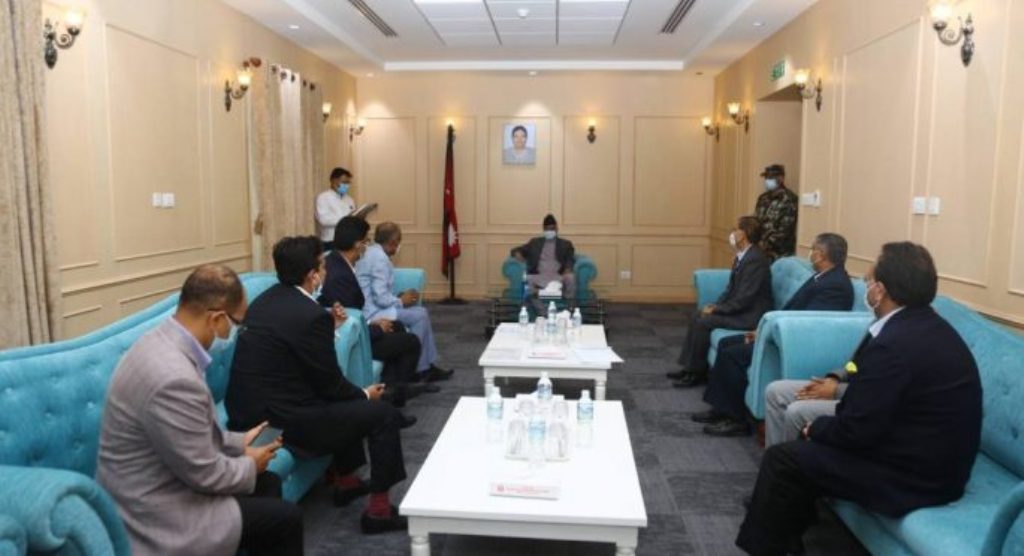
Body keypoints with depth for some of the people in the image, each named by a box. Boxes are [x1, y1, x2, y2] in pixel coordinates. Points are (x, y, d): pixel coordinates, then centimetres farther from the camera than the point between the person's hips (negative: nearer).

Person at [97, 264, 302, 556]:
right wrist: (250, 466, -5)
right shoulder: (174, 378, -33)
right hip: (156, 515, -10)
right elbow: (205, 474, -23)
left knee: (268, 484, 17)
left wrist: (239, 442, 10)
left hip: (154, 488, 10)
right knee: (286, 519, -3)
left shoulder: (161, 341, -2)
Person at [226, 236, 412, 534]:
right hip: (276, 418, -10)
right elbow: (329, 383, -11)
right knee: (381, 413, -1)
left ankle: (345, 481, 39)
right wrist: (365, 394, 7)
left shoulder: (266, 299, 7)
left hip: (250, 408, 10)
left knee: (347, 401, 28)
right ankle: (379, 509, 8)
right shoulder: (310, 315, -20)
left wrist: (329, 326, 15)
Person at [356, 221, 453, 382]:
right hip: (372, 313, -10)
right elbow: (381, 298, -24)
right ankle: (414, 369, 1)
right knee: (419, 314, -10)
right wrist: (401, 301, -6)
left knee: (420, 312, 11)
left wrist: (399, 298, 5)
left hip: (369, 308, 10)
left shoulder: (371, 252, 13)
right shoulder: (380, 258, -18)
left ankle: (427, 366, 11)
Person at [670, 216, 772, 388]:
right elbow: (731, 289, 16)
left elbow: (744, 299, -25)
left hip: (750, 315, -10)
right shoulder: (742, 256, 9)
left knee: (704, 321, -17)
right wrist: (716, 305, 1)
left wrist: (716, 309, -17)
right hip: (739, 308, 10)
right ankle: (690, 367, 6)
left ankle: (697, 373, -5)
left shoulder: (755, 259, -22)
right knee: (699, 316, 3)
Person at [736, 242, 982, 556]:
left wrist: (816, 427, -5)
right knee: (809, 443, 20)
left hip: (913, 473, -10)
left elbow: (857, 431, -22)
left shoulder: (894, 344, -27)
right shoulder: (928, 326, 4)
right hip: (931, 457, 10)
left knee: (782, 459, -4)